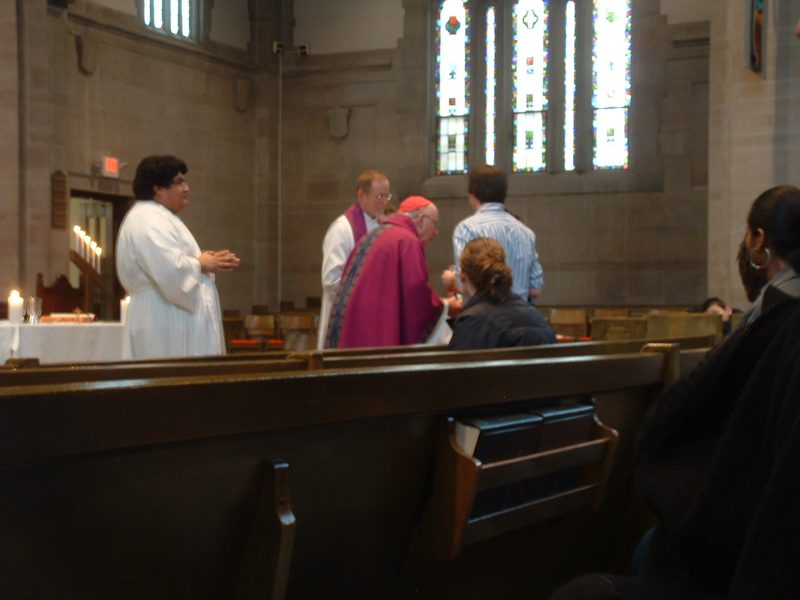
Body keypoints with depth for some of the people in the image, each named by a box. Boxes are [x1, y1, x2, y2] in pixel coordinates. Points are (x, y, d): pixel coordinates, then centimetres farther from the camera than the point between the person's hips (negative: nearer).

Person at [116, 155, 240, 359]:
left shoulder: (159, 218, 20)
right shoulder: (147, 220, -14)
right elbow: (170, 270, -26)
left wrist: (210, 263, 7)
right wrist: (201, 264, -9)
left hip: (175, 319, 11)